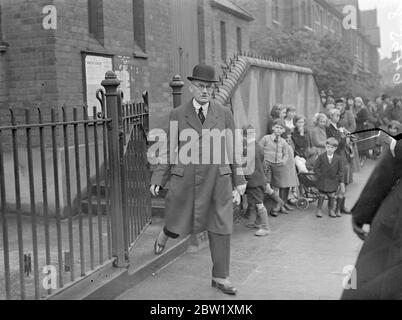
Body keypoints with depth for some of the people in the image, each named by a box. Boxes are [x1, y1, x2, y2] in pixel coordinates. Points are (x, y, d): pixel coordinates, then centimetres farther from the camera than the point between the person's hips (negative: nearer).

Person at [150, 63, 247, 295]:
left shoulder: (224, 114, 3)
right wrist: (159, 179, 2)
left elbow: (233, 151, 5)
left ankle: (221, 277, 22)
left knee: (221, 229, 5)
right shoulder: (177, 115, 2)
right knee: (179, 225, 10)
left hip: (218, 179, 1)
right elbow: (170, 150, 6)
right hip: (185, 179, -1)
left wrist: (238, 185, 4)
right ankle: (166, 233, 49)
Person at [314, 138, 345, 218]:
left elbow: (340, 171, 0)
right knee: (322, 195, 5)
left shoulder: (338, 158, -5)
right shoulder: (321, 157, -8)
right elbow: (316, 167, -1)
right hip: (323, 181, -1)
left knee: (332, 196, 8)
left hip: (333, 181, 1)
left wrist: (341, 182, -1)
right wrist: (319, 176, -8)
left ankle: (331, 210, 25)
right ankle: (319, 210, 18)